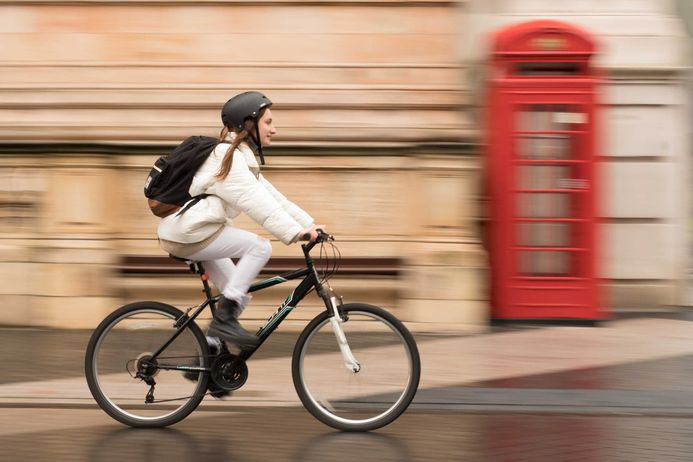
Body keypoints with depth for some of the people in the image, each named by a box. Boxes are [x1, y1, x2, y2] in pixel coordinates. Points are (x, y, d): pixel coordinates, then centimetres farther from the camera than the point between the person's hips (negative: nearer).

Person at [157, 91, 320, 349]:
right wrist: (295, 232, -33)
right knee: (259, 247, -17)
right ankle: (224, 319, -15)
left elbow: (271, 197, 12)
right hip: (189, 233, -10)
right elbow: (255, 202, -27)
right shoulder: (228, 157, -16)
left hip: (188, 231, 10)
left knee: (239, 296, 11)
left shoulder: (242, 158, 17)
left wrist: (308, 224, 3)